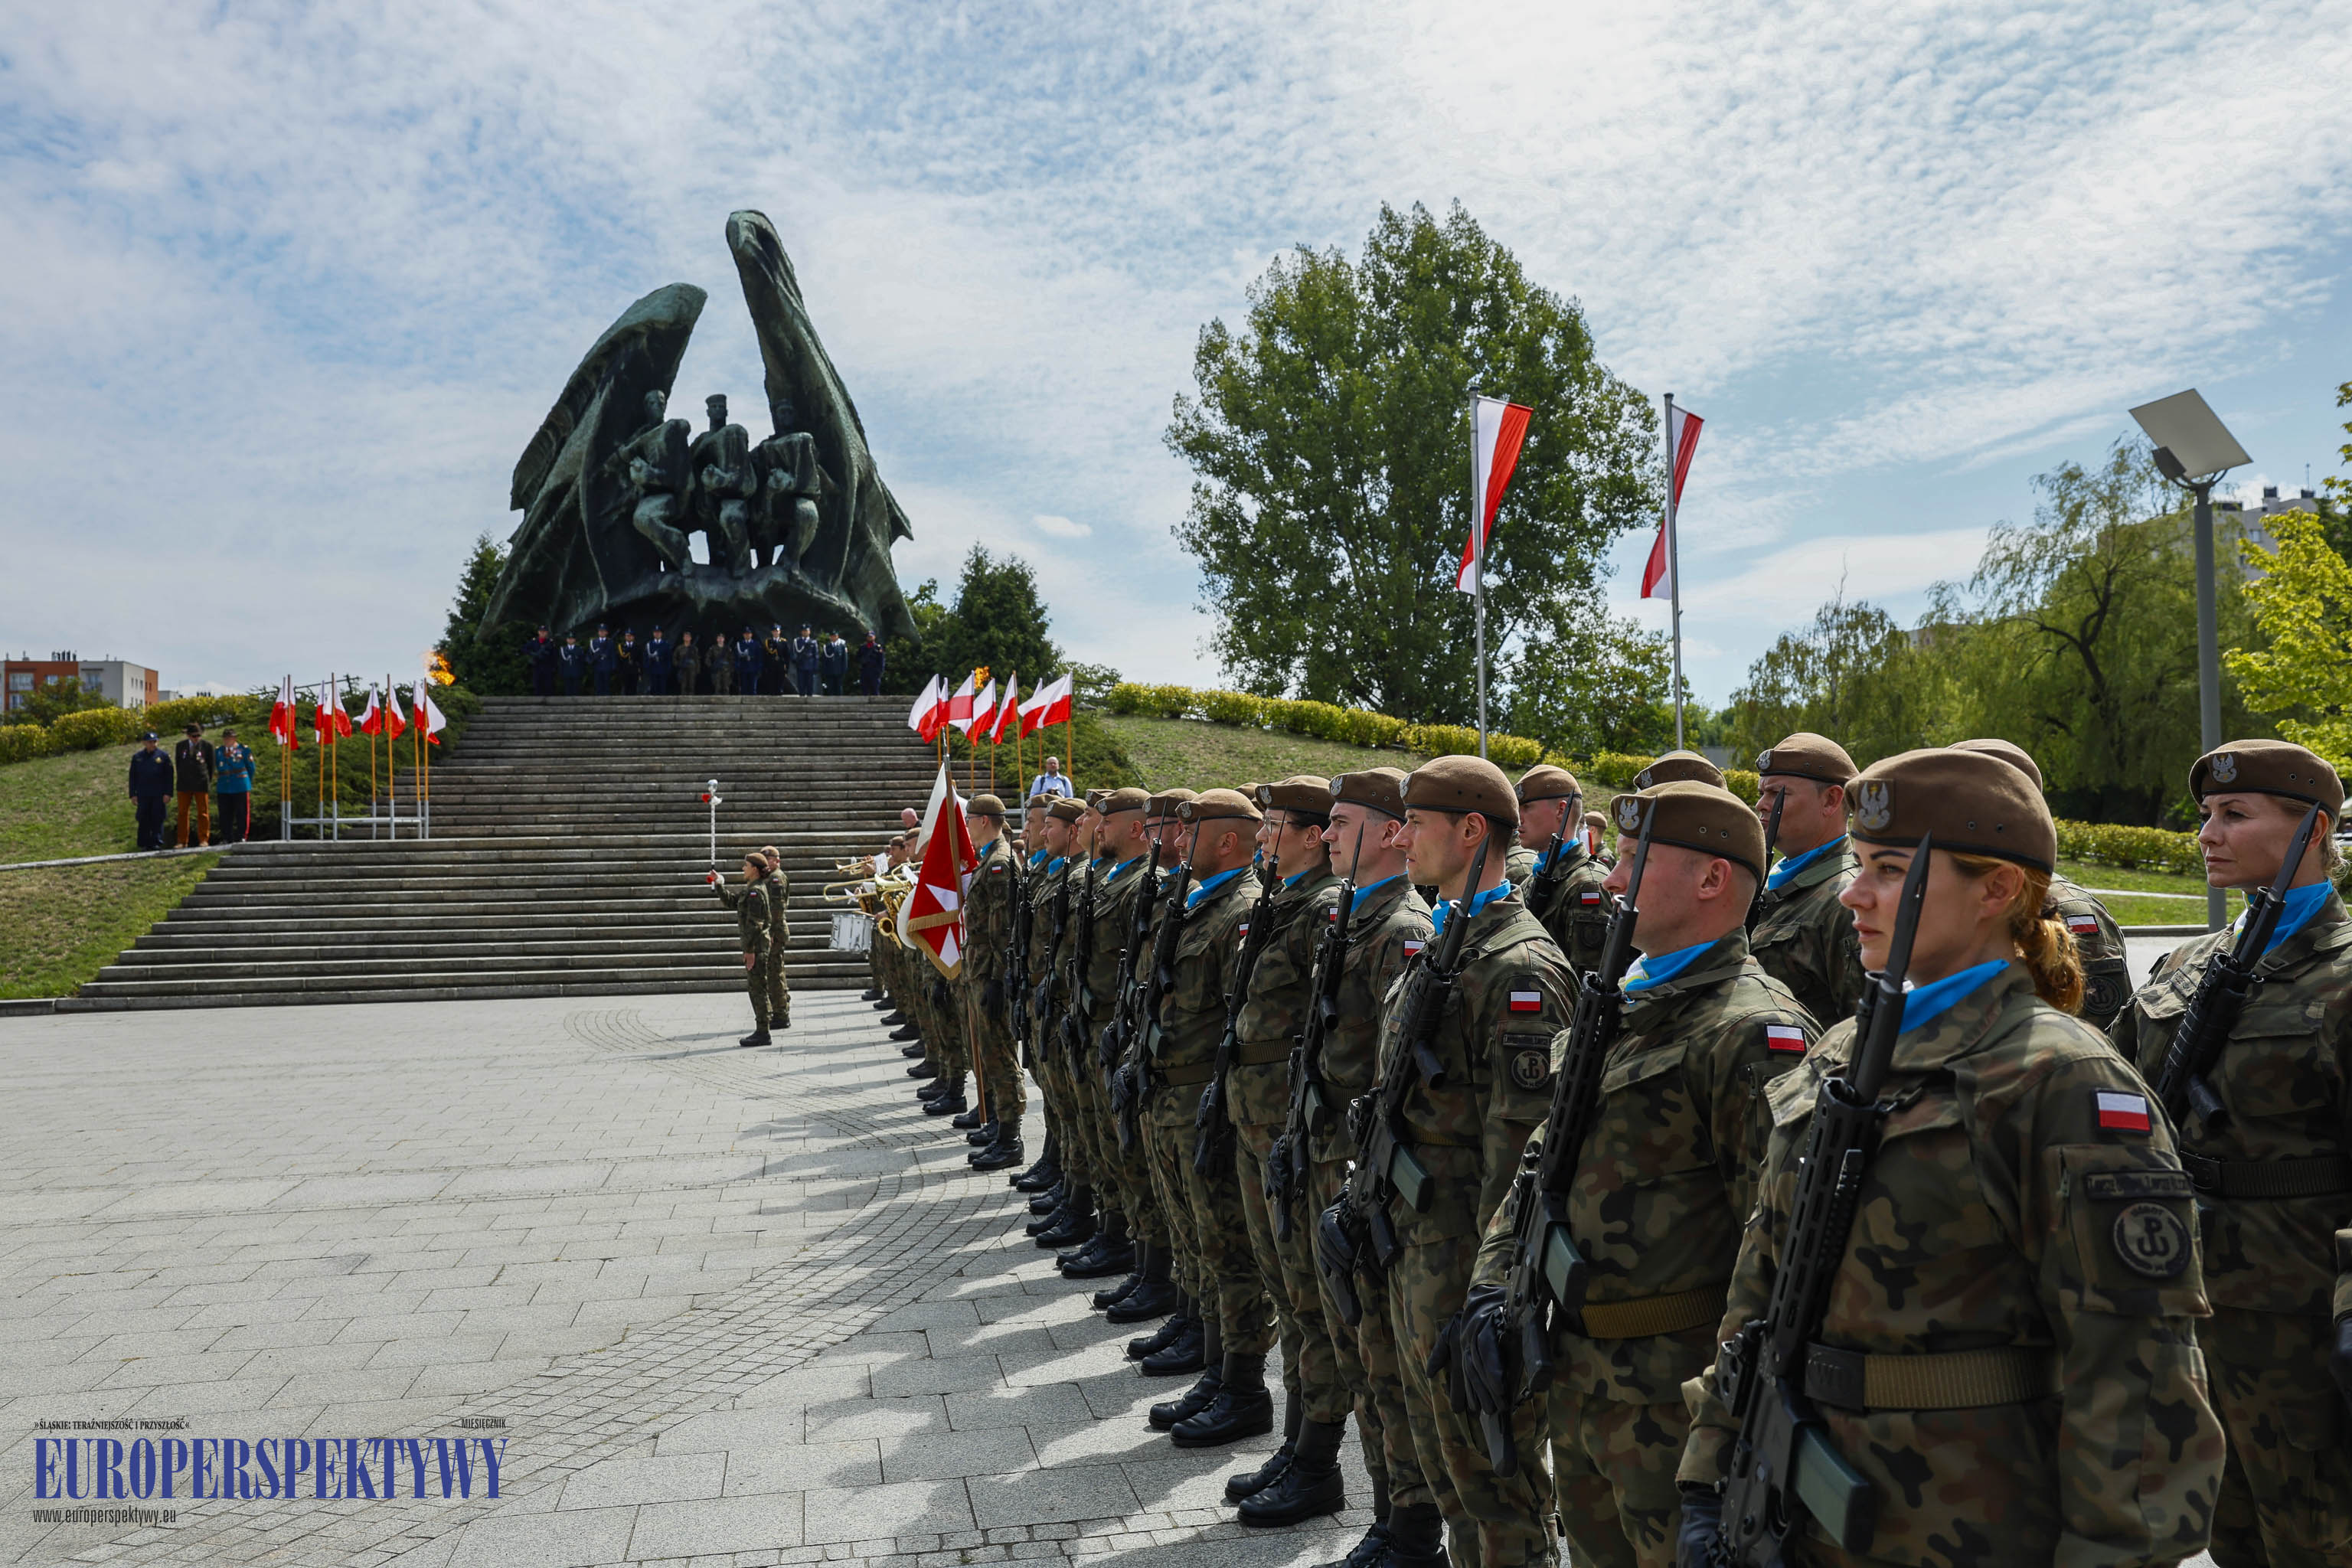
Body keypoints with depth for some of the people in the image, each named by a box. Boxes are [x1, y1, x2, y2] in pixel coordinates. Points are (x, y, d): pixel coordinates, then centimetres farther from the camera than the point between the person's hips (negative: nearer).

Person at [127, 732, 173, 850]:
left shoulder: (163, 756, 2)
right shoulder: (137, 757, 7)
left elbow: (169, 776, 1)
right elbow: (133, 777, 9)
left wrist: (168, 793, -5)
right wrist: (133, 795, 4)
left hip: (158, 795, -1)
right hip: (143, 794, 1)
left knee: (157, 818, -1)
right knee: (144, 819, 3)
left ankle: (157, 843, 4)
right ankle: (145, 844, 9)